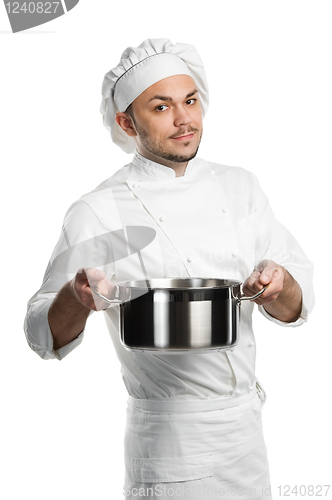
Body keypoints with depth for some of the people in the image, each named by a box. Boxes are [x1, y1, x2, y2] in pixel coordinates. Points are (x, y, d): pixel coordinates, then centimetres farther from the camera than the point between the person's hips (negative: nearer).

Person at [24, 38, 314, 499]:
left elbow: (297, 305, 4)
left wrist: (279, 284, -17)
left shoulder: (240, 187, 5)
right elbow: (46, 337, -8)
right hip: (172, 440, -5)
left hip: (249, 427, 5)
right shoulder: (97, 213, -10)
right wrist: (76, 297, -28)